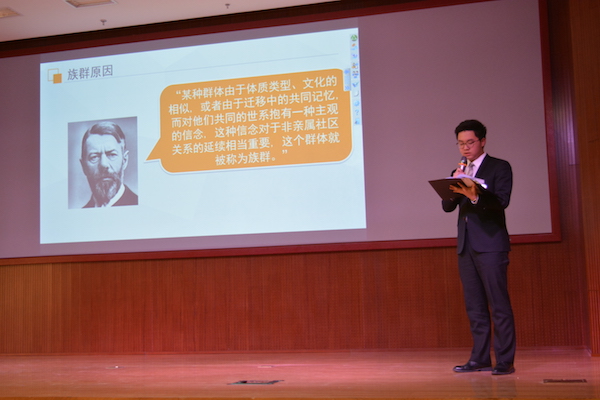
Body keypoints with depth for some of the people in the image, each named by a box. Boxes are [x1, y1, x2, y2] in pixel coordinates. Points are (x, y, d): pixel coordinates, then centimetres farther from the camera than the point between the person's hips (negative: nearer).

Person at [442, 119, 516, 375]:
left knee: (499, 304, -6)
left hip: (490, 244, -6)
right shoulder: (459, 172, 18)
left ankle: (505, 361, -2)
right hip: (466, 246, 6)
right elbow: (447, 207, 8)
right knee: (475, 306, 8)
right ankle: (480, 358, 13)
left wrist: (475, 196, -30)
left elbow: (502, 200, -14)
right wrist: (454, 187, -11)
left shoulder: (499, 167, 2)